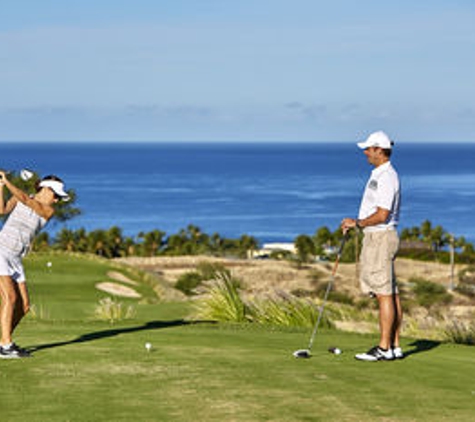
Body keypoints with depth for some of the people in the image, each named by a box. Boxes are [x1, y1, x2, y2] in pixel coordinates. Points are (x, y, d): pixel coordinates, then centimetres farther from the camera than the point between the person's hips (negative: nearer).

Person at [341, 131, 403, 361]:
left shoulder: (387, 177, -16)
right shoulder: (379, 175, 17)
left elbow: (382, 215, -22)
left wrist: (357, 223, -11)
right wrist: (355, 224, 15)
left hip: (381, 238, -10)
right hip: (375, 238, 10)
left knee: (385, 294, -8)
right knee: (391, 294, 9)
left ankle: (384, 348, -7)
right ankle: (394, 346, 12)